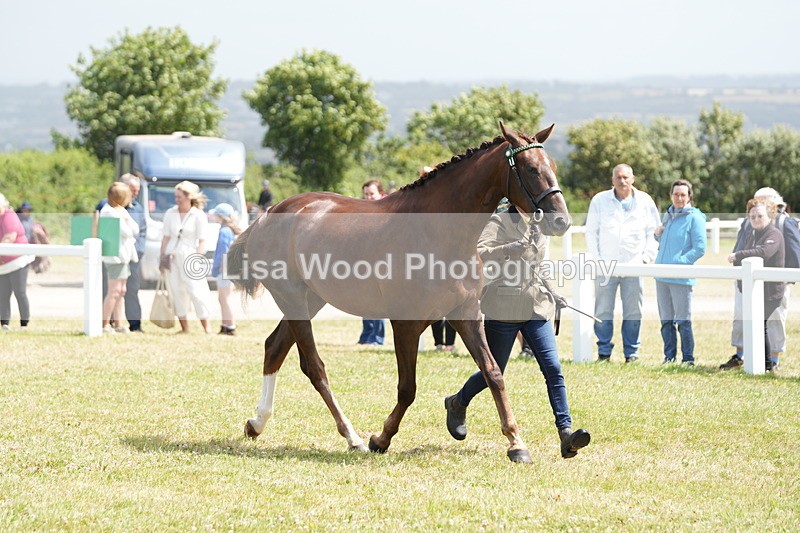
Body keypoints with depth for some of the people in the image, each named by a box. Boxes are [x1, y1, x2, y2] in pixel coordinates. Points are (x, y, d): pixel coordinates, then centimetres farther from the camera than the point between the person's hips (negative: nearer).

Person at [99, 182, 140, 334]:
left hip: (124, 254, 10)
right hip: (115, 254, -10)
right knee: (114, 291, -11)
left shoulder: (120, 211, 15)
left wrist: (126, 217, -3)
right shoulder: (109, 212, -13)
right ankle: (105, 325, -8)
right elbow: (126, 232, -18)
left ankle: (119, 324, 14)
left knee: (121, 291, 11)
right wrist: (122, 216, -7)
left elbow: (135, 230, 8)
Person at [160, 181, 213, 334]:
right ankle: (184, 328, 9)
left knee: (196, 293, -10)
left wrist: (197, 259, -13)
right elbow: (166, 238, 11)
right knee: (177, 292, 2)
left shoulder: (199, 216, -3)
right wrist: (162, 258, 7)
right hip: (172, 256, 4)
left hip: (189, 257, -4)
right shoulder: (170, 213, 7)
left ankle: (207, 328, -7)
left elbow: (202, 241, -4)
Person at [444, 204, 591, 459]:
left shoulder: (540, 227, 13)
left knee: (553, 369, -10)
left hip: (537, 307, 5)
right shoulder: (500, 222, -8)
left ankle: (565, 432, -16)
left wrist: (548, 291, 22)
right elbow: (480, 254, -26)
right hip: (504, 310, -5)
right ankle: (457, 404, 37)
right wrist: (517, 246, -33)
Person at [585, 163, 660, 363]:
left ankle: (631, 352, 11)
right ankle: (604, 351, 10)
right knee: (603, 312, 1)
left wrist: (647, 257, -1)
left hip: (634, 265, 0)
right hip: (606, 265, 0)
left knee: (633, 312, 2)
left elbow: (654, 233, 10)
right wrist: (597, 260, -2)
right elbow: (591, 232, 6)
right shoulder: (600, 201, 4)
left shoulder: (645, 202, 6)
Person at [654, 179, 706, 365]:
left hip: (681, 278, -7)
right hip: (662, 276, 7)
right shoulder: (668, 215, 16)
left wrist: (679, 262, -18)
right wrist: (658, 234, 7)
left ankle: (688, 359, 2)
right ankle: (669, 357, 18)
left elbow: (700, 249, -11)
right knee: (666, 320, 11)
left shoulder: (694, 218, -5)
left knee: (683, 321, -4)